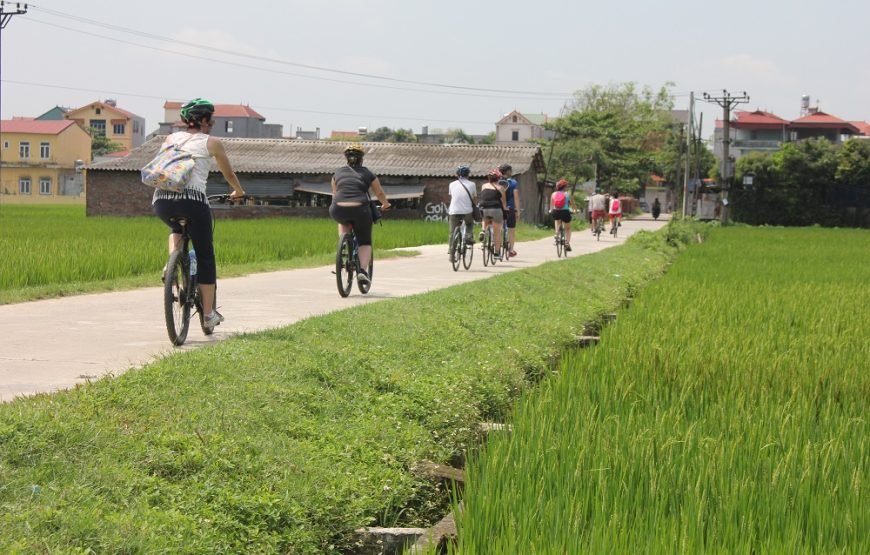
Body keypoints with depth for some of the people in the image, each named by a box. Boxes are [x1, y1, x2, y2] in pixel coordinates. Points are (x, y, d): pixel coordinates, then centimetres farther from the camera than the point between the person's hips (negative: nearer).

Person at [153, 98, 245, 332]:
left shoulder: (170, 139, 21)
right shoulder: (211, 142, 11)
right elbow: (229, 174, 22)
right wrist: (239, 191, 42)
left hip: (161, 200, 4)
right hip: (192, 199, -4)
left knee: (177, 227, 38)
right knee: (205, 256, 10)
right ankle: (209, 314, 12)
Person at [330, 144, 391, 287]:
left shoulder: (338, 173, 19)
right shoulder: (368, 174, 14)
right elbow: (380, 193, 25)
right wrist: (385, 204, 46)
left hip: (338, 211, 2)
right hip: (359, 210, -1)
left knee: (344, 221, 38)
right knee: (365, 242, 16)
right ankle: (362, 271, -3)